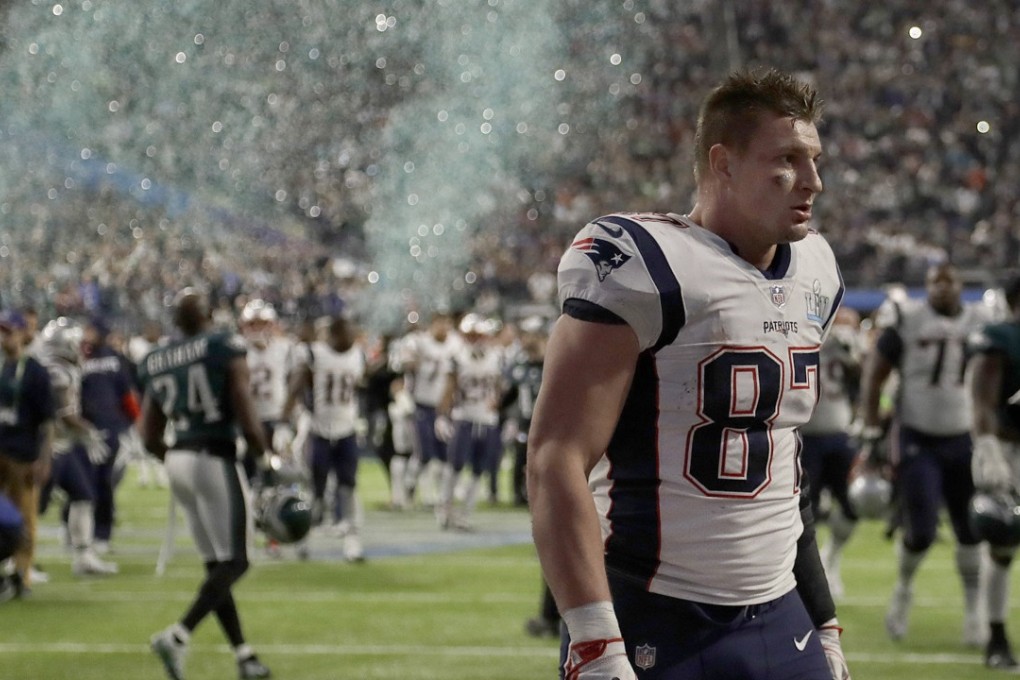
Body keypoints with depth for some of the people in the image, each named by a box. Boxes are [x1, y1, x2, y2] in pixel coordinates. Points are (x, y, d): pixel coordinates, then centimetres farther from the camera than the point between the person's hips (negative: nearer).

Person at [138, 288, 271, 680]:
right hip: (215, 461, -7)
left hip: (178, 460, 7)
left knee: (215, 563, 13)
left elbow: (150, 437, 12)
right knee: (233, 562, -2)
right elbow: (247, 423, -12)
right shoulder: (226, 350, -7)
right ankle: (178, 636, -19)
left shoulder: (157, 364, 10)